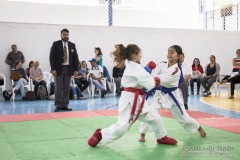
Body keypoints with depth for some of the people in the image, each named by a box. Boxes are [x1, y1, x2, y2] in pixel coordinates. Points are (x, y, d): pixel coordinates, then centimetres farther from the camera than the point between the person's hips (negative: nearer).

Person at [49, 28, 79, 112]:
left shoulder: (72, 45, 9)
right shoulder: (56, 44, 0)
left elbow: (75, 58, 8)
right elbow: (52, 57, -4)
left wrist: (76, 69, 0)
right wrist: (53, 69, -12)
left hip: (68, 69, 3)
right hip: (58, 68, -3)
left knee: (66, 88, 4)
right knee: (58, 88, -1)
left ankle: (65, 105, 9)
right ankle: (58, 105, 3)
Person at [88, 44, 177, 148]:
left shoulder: (131, 66, 16)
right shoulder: (136, 67, -17)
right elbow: (150, 84, -21)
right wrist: (157, 80, -1)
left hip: (137, 99, 10)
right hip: (130, 100, -10)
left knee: (155, 118, 14)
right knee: (122, 127, -8)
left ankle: (161, 138, 34)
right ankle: (99, 134, 11)